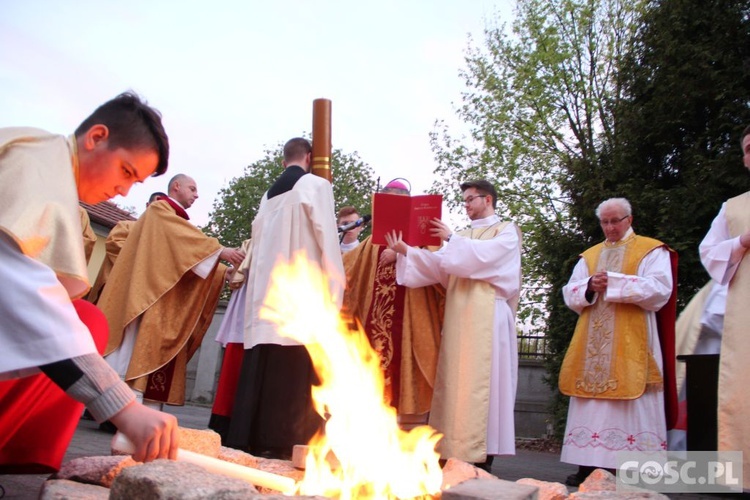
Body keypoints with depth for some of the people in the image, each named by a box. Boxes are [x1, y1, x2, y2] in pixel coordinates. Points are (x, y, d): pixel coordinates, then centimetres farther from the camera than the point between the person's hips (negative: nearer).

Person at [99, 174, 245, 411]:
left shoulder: (178, 223, 27)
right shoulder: (159, 210, 1)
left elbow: (194, 256, 16)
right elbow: (191, 240, -17)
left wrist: (225, 271, 3)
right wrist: (220, 250, -24)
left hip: (167, 302, 9)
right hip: (150, 294, -9)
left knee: (156, 349, 0)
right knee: (139, 345, -16)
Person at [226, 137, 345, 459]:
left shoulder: (269, 194, 20)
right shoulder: (316, 185, 0)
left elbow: (257, 242, 20)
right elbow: (326, 240, -9)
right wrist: (334, 290, -8)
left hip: (266, 293, 7)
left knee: (262, 368, 7)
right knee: (296, 370, -6)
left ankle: (249, 438, 10)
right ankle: (286, 441, -7)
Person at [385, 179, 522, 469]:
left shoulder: (507, 232, 9)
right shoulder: (463, 238, 25)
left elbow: (484, 255, -12)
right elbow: (437, 266, 9)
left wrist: (451, 239, -9)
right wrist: (405, 251, -3)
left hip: (486, 319, -6)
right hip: (459, 319, 6)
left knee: (480, 383, -9)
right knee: (456, 385, 2)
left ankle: (482, 457, -6)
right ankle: (457, 452, 5)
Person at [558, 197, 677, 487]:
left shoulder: (651, 250, 6)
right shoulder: (589, 256, 19)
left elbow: (660, 290, -9)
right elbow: (570, 294, 12)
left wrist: (612, 282, -14)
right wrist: (590, 287, -9)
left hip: (630, 343, -4)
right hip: (592, 343, 4)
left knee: (629, 407, -6)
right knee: (590, 405, 2)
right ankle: (588, 464, 5)